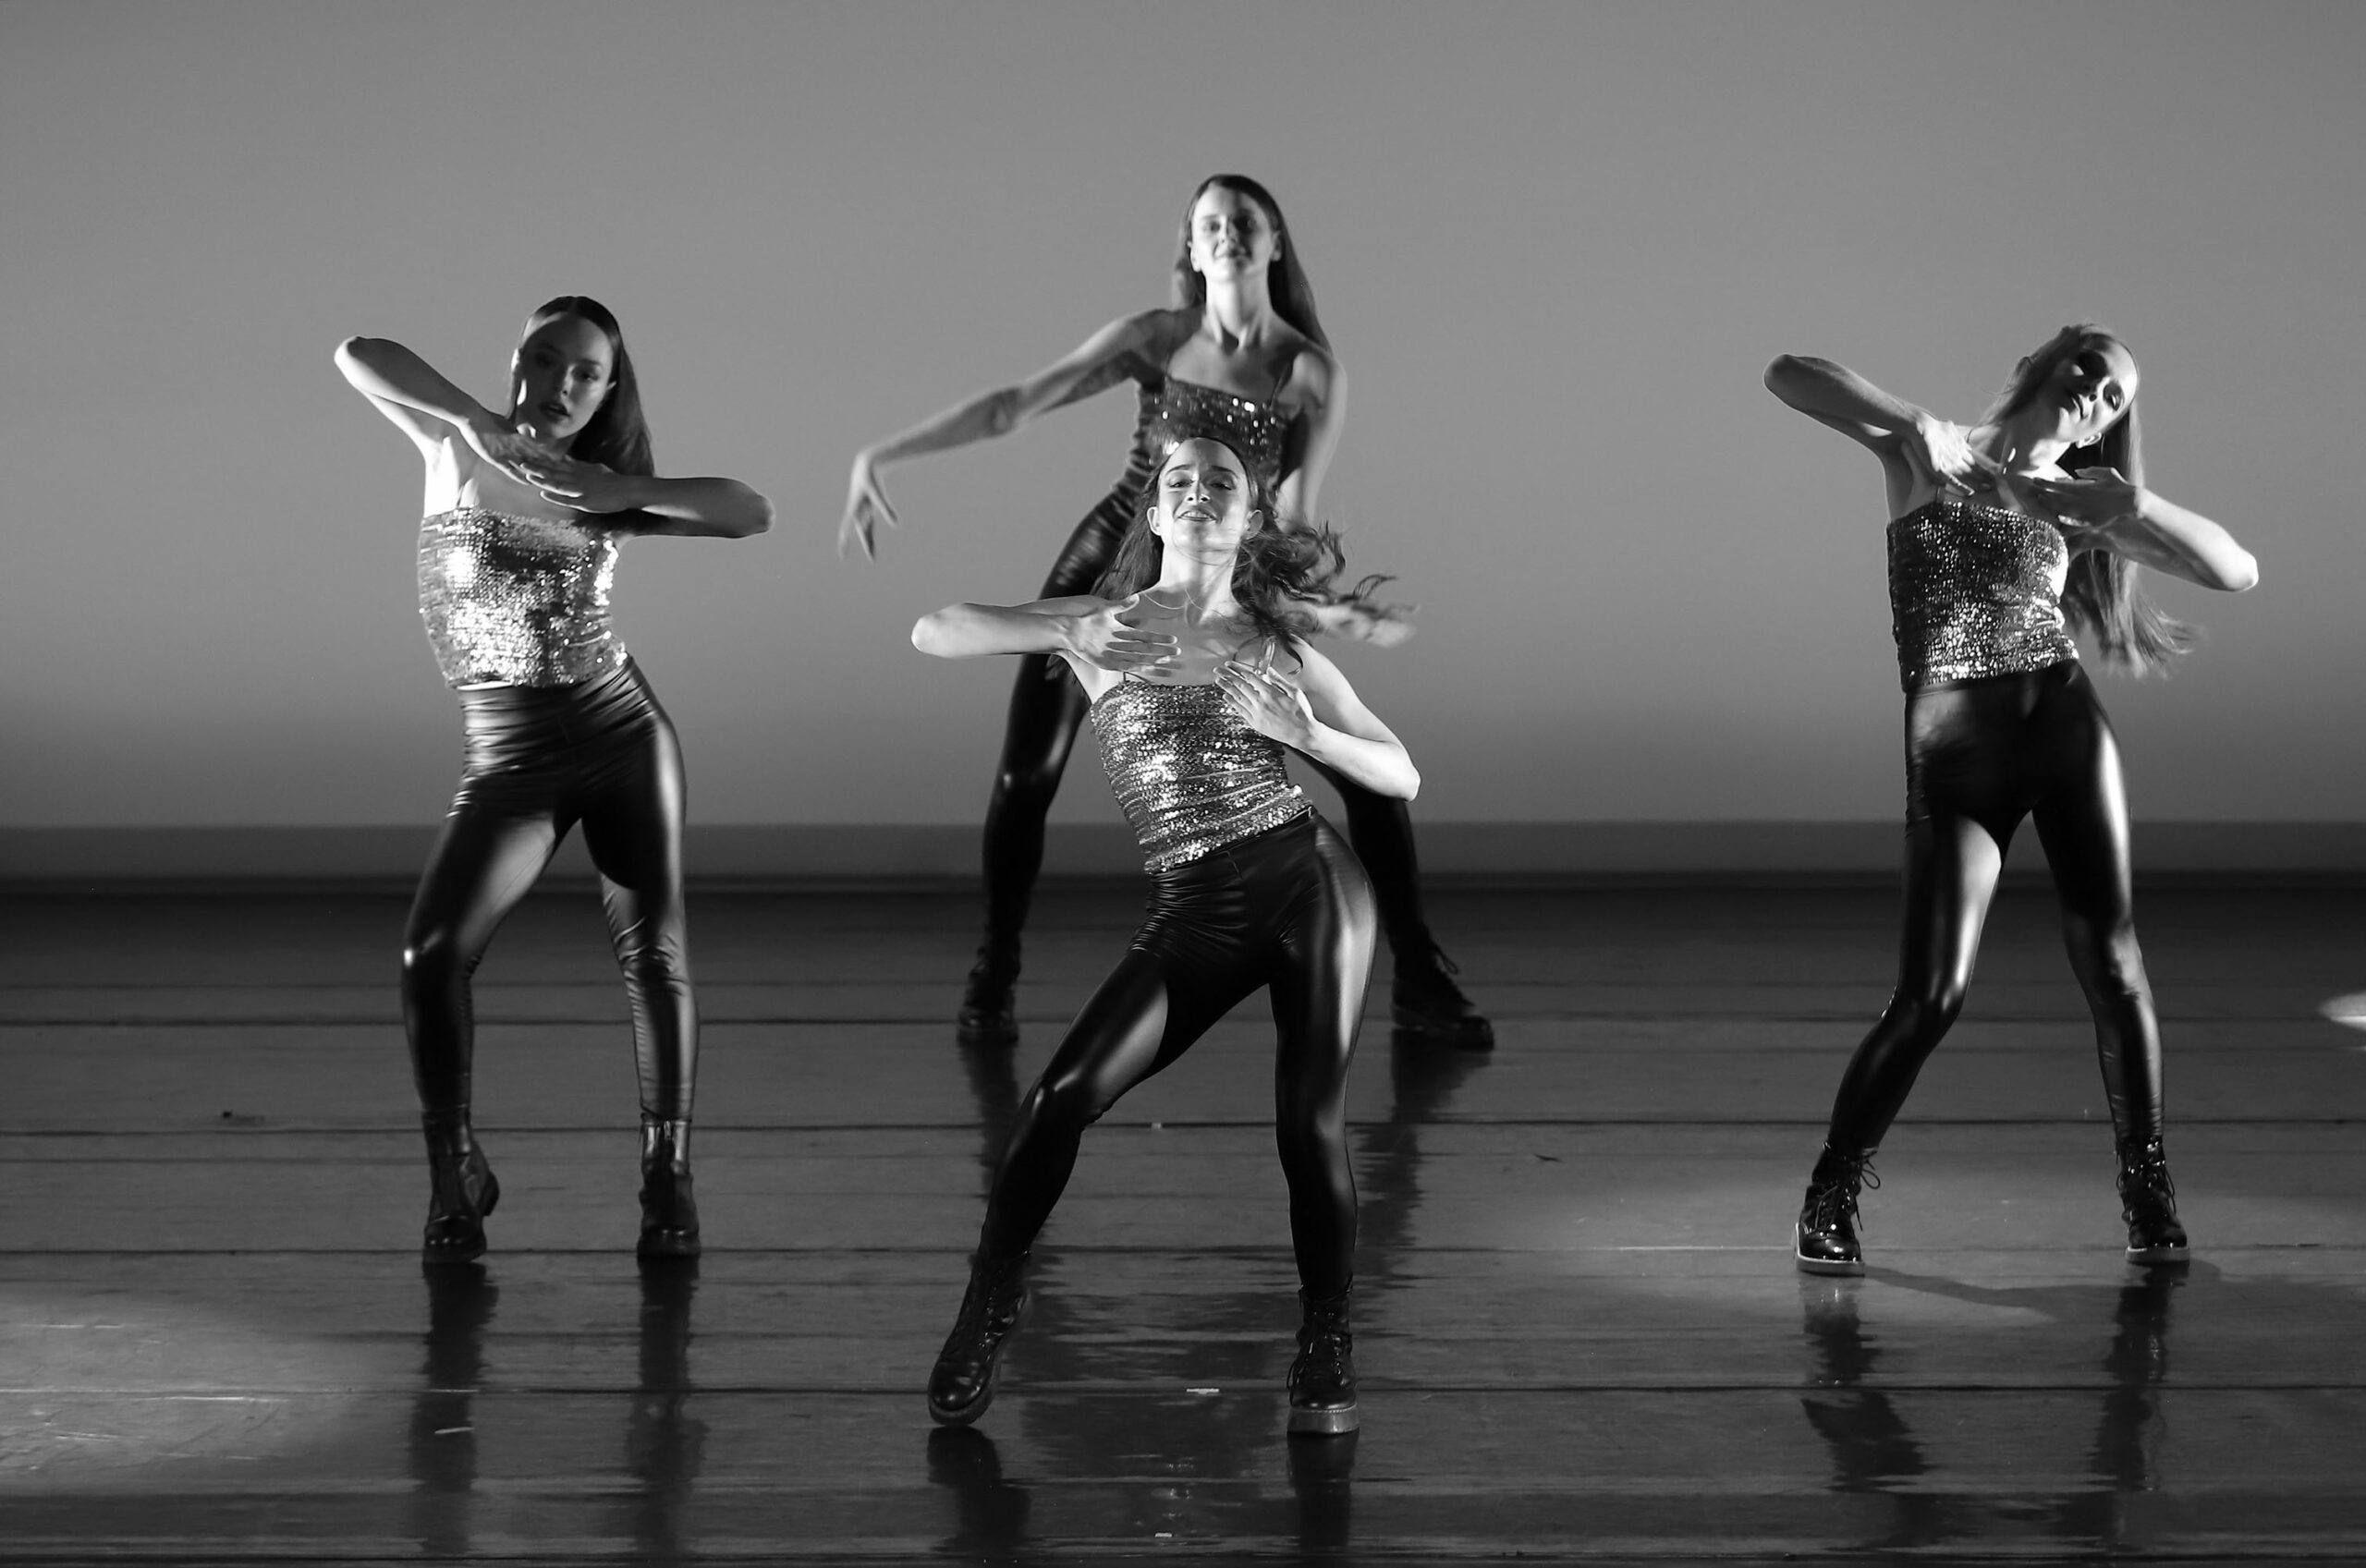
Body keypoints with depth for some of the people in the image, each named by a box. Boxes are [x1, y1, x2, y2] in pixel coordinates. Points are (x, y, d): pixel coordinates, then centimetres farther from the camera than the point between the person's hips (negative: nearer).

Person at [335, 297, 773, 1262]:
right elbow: (358, 355, -13)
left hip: (626, 734, 2)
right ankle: (455, 1175, 3)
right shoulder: (461, 452, 0)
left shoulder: (608, 492, 4)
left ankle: (667, 1176, 10)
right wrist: (479, 423, -20)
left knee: (653, 954, 0)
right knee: (431, 955, -14)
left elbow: (752, 513, -7)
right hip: (510, 756, -2)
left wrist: (619, 490, -16)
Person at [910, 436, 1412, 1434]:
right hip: (1194, 914, 0)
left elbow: (1402, 777, 12)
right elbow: (934, 633, 0)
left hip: (1309, 881, 0)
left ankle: (1327, 1349, 14)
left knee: (1310, 1127, -5)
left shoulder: (1278, 647, 10)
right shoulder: (1099, 628, 8)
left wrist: (1303, 733, -6)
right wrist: (1078, 639, -10)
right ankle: (988, 1305, 5)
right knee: (1063, 1098, -13)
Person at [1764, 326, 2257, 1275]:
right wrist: (1915, 425, -13)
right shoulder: (1927, 457, 9)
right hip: (1953, 751, -3)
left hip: (2067, 730, 3)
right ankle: (1830, 1199, 5)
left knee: (2112, 965, -1)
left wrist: (2132, 504, -4)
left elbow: (2238, 571, 10)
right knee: (1932, 995, -10)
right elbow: (1790, 376, -3)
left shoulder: (2077, 502, 16)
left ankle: (2147, 1196, 13)